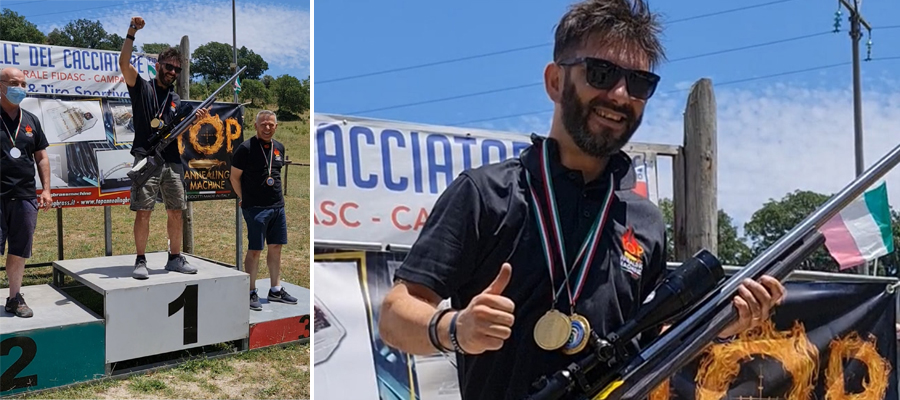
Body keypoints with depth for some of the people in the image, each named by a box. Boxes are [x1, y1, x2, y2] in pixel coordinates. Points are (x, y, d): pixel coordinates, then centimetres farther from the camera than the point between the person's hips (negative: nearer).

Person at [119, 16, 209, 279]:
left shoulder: (177, 100, 20)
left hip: (173, 162, 5)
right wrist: (132, 33, -14)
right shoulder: (142, 88, 7)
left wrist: (197, 119, -7)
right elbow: (124, 64, -9)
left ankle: (175, 258, 16)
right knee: (143, 212, -6)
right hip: (146, 160, -4)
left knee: (176, 212, 6)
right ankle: (140, 261, 3)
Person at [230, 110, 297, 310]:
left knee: (276, 247, 12)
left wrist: (278, 195, 15)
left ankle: (276, 290, 22)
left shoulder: (279, 147, 10)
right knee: (255, 250, -1)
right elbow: (234, 177, -3)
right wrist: (245, 199, -2)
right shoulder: (246, 148, -8)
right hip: (255, 207, -6)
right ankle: (251, 293, 10)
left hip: (278, 206, 6)